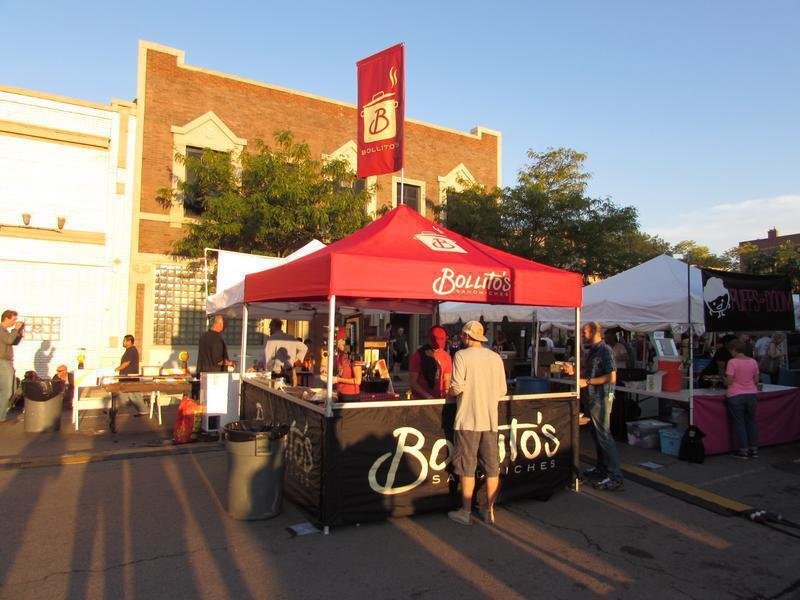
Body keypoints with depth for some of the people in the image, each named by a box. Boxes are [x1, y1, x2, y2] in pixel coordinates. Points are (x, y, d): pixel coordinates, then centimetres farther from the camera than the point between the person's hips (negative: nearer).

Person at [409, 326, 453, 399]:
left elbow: (446, 379, 11)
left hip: (439, 399, 3)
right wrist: (427, 396, -16)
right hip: (421, 400, -3)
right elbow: (412, 382, -6)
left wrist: (446, 391, -9)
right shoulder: (418, 356, -4)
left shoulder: (446, 357, 6)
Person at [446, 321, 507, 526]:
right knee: (492, 468, 12)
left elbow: (457, 387, -16)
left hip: (468, 420, -4)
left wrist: (449, 393, 4)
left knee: (467, 468, 5)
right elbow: (502, 390, 6)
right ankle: (489, 511, 22)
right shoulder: (496, 357, 5)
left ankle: (466, 513, 15)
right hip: (491, 420, 4)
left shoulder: (462, 355, -9)